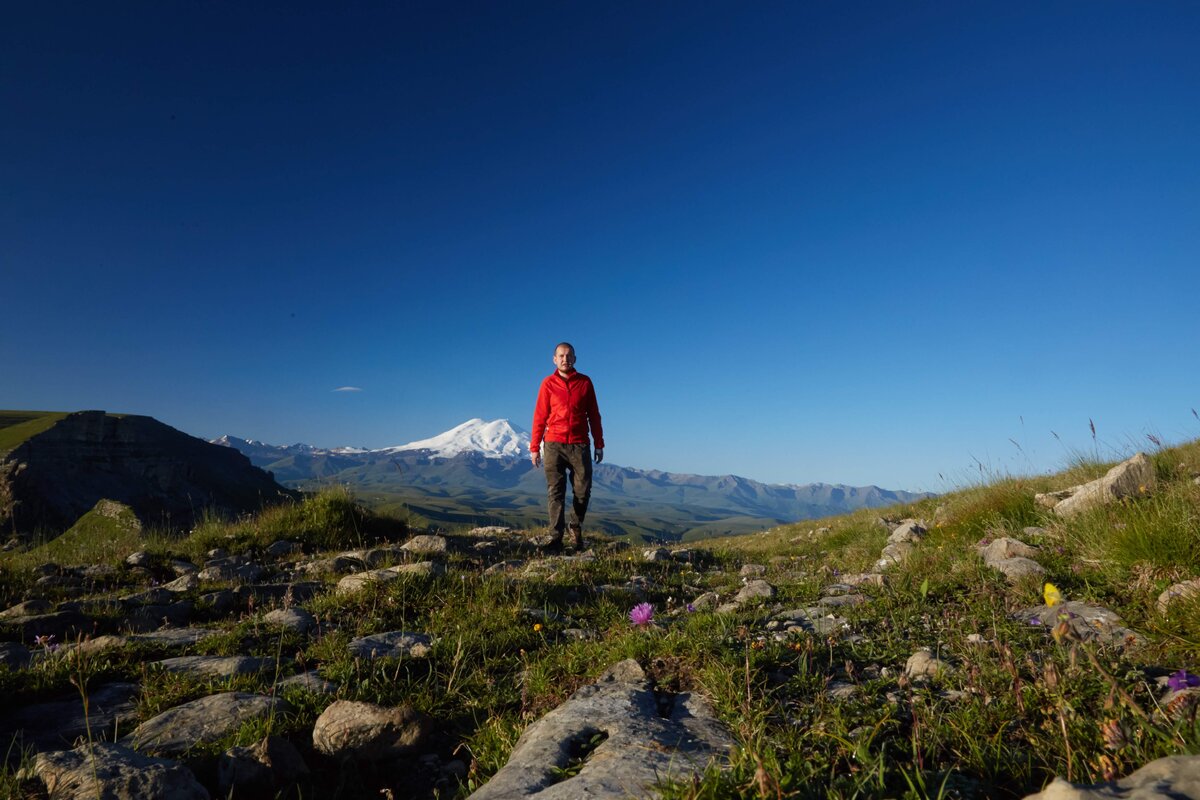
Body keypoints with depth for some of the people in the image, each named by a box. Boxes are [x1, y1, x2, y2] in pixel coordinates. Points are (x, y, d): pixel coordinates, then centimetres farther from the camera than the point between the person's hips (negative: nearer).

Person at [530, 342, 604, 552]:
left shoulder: (585, 382, 7)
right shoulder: (548, 383, 4)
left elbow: (594, 415, 10)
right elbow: (540, 417, 4)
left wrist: (599, 444, 9)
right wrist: (534, 447, 0)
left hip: (579, 444, 1)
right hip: (554, 444, -1)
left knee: (583, 490, 3)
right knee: (555, 492, -3)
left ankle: (576, 527, 27)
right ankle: (556, 538, -2)